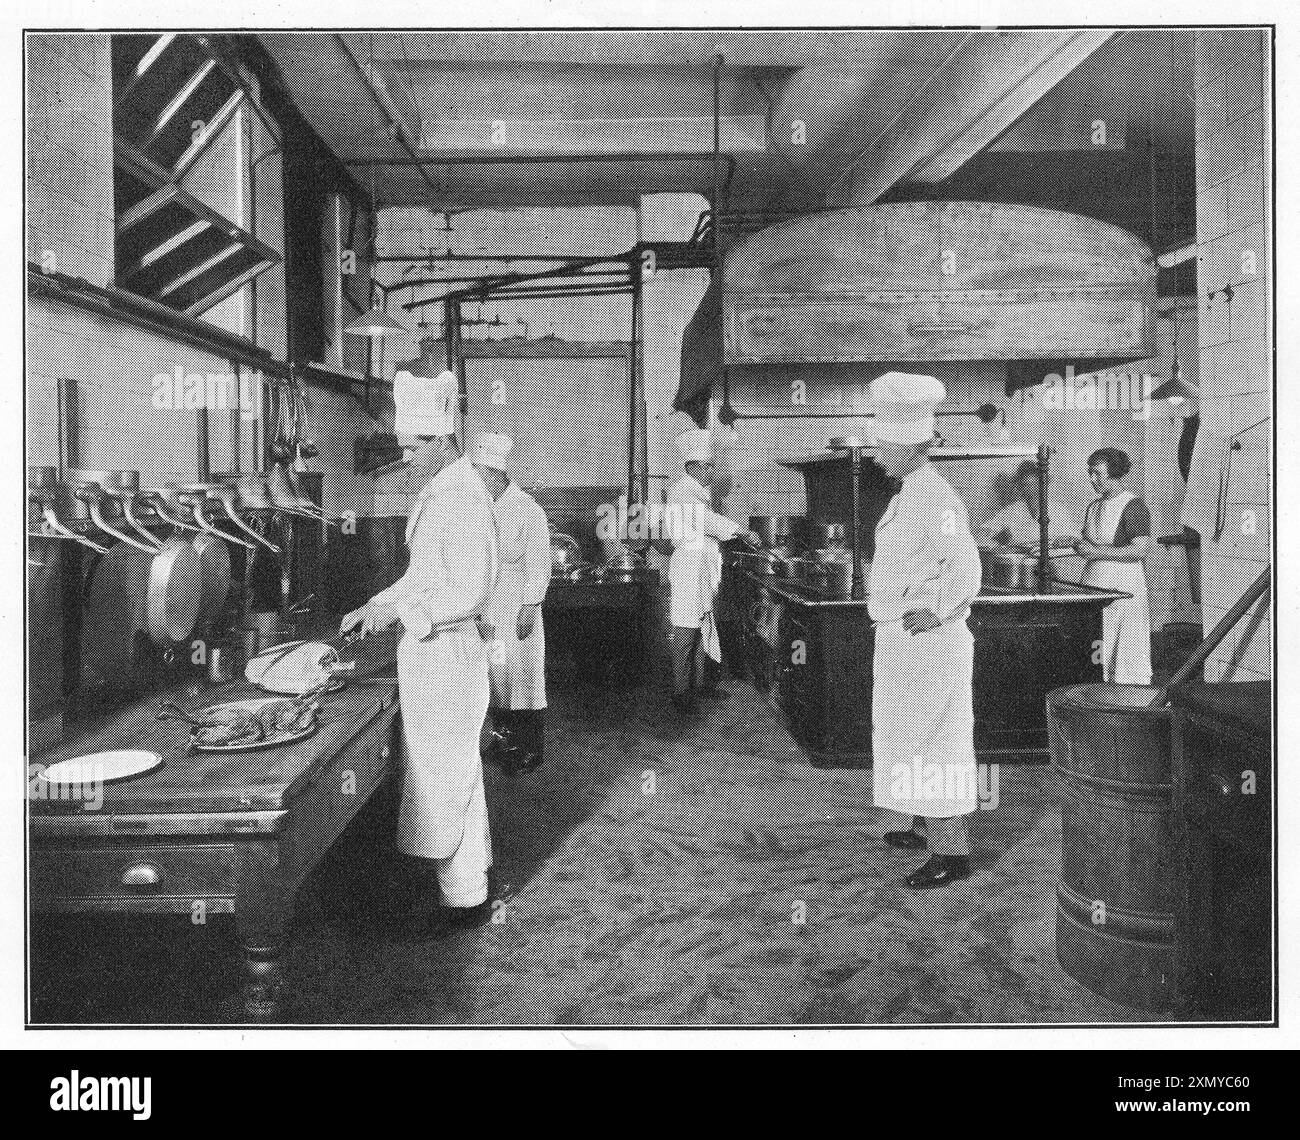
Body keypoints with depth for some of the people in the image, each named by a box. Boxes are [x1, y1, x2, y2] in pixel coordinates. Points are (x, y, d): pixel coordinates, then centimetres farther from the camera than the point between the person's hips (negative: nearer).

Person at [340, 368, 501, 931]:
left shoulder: (465, 496, -19)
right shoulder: (434, 492, 11)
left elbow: (472, 594, -22)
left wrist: (401, 611, -21)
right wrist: (374, 607, 11)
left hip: (449, 652, -10)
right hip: (426, 651, 10)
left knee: (445, 774, 0)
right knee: (451, 772, 19)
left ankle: (465, 899, 14)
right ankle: (464, 884, 34)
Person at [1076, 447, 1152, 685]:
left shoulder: (1133, 506, -8)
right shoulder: (1094, 507, 15)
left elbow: (1139, 550, -16)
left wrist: (1096, 551, -16)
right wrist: (1080, 546, 0)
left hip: (1124, 591, -7)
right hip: (1092, 589, 7)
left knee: (1126, 655, -3)